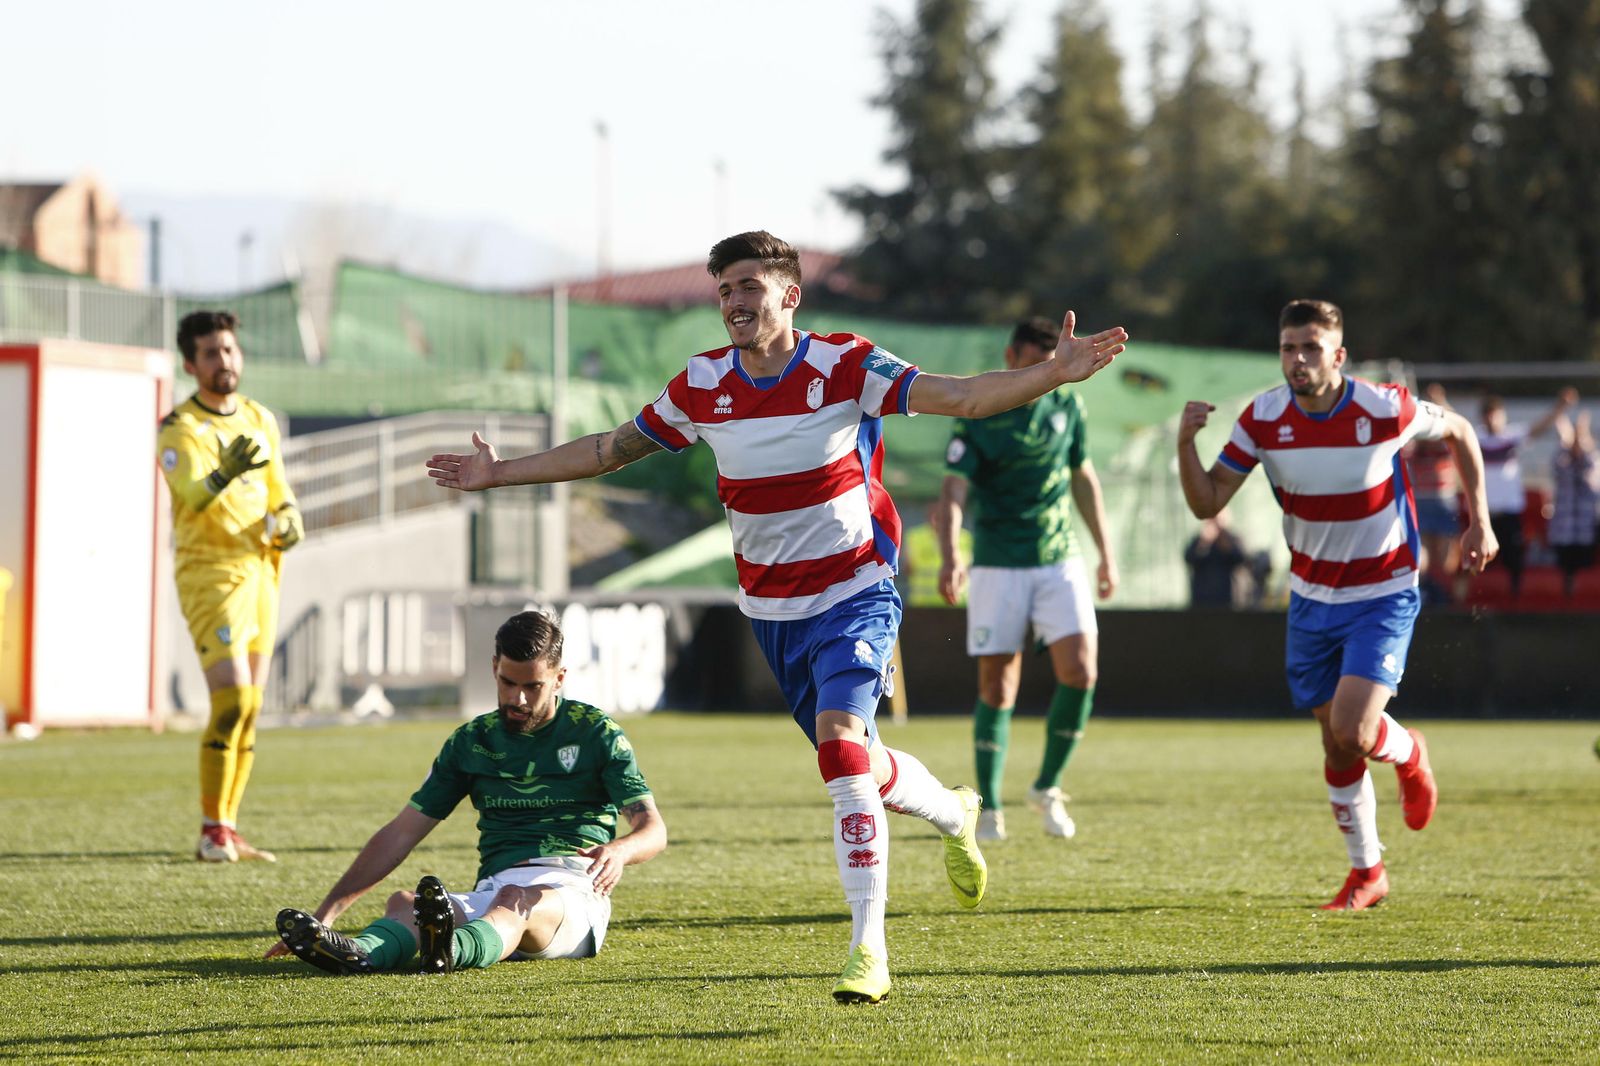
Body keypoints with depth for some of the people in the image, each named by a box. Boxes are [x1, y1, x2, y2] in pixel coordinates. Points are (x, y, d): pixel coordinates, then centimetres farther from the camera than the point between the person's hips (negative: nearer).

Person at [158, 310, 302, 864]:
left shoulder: (260, 419, 12)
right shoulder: (179, 428, -9)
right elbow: (192, 496, -25)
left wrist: (287, 520, -3)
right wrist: (223, 475, -45)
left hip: (261, 570, 7)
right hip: (210, 573, -7)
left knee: (249, 709, 7)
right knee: (232, 700, -17)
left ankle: (228, 832, 13)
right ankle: (212, 833, -10)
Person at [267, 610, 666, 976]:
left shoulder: (596, 732, 6)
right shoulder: (472, 741, 16)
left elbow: (652, 828, -1)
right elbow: (402, 832, 14)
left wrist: (620, 850, -27)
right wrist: (326, 912, 3)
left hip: (571, 890, -3)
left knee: (516, 902, -40)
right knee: (404, 903, -29)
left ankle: (452, 951, -74)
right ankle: (359, 953, -65)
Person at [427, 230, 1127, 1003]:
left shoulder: (843, 366, -14)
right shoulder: (702, 386, -2)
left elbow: (960, 397, -22)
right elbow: (611, 450, 11)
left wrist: (1055, 373, -38)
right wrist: (499, 474, 11)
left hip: (855, 595, -5)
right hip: (772, 611, 5)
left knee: (841, 744, -24)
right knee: (857, 765, 14)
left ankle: (868, 949, -21)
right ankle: (954, 815, 48)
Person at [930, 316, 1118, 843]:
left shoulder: (1066, 404, 4)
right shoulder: (975, 414, -9)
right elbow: (953, 492, -17)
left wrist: (1106, 553, 18)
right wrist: (949, 556, -34)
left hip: (1061, 561, 3)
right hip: (997, 566, -3)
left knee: (1080, 670, -11)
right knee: (997, 686, -3)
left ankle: (1047, 788, 7)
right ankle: (989, 809, 9)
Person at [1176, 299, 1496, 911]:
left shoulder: (1384, 408, -19)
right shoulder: (1263, 419, -11)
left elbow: (1458, 430, 1)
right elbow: (1206, 503, -9)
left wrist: (1479, 520, -1)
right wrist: (1186, 443, -26)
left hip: (1384, 595, -4)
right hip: (1312, 598, 4)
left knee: (1353, 733, -19)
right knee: (1336, 748, 7)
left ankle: (1407, 754, 17)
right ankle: (1367, 872, 26)